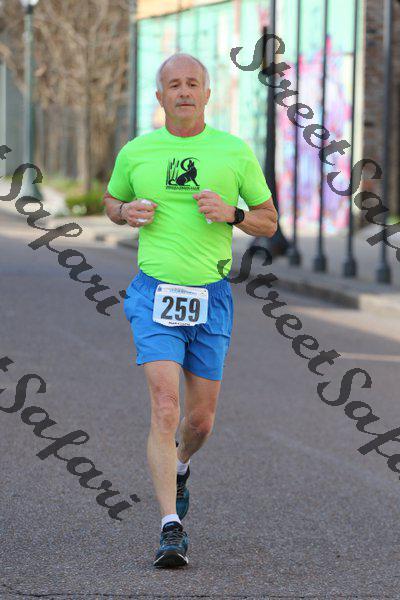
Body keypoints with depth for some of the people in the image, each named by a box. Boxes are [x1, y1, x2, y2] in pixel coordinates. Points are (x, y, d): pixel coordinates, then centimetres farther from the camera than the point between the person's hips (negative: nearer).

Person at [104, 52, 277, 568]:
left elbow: (269, 221, 8)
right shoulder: (135, 153, 3)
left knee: (201, 419, 10)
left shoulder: (236, 152, 1)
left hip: (211, 297, 1)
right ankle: (171, 531, -16)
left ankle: (180, 465, 46)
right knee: (165, 408, -16)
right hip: (155, 294, -1)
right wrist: (128, 212, -2)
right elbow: (111, 200, 21)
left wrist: (230, 214, -13)